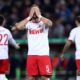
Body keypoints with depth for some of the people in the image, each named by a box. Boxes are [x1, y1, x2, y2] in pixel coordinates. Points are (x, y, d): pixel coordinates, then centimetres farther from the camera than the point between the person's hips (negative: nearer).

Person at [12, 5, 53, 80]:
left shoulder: (44, 23, 1)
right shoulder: (28, 24, 5)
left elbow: (50, 23, -24)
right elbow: (17, 27, -15)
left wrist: (39, 15, -14)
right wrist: (29, 17, -9)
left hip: (43, 54, -2)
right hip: (31, 55, 2)